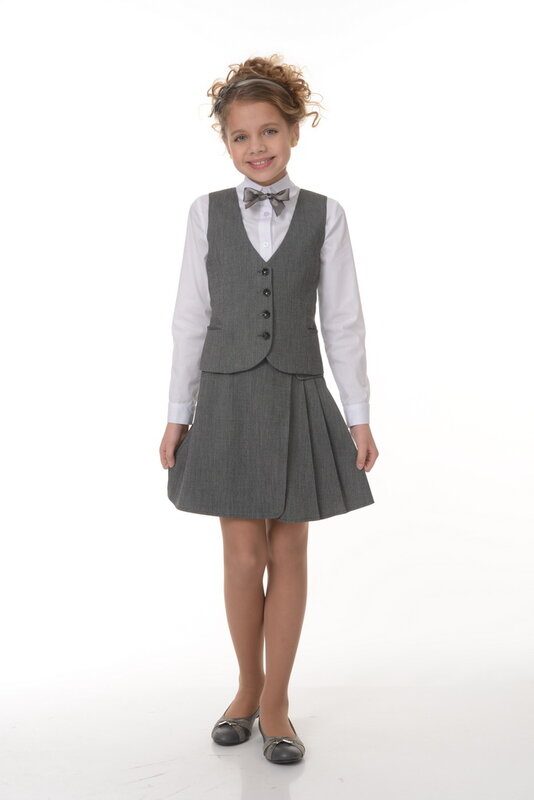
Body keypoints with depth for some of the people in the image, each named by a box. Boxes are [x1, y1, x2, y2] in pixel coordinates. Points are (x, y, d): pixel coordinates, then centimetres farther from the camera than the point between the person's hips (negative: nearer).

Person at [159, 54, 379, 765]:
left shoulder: (325, 215, 2)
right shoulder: (208, 212, 3)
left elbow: (343, 321, 2)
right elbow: (191, 318, 4)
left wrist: (359, 415, 0)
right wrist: (178, 414, 3)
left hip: (298, 398, 0)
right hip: (228, 397, 0)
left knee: (288, 553, 6)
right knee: (244, 555, 4)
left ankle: (275, 703, 21)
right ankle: (248, 687, 27)